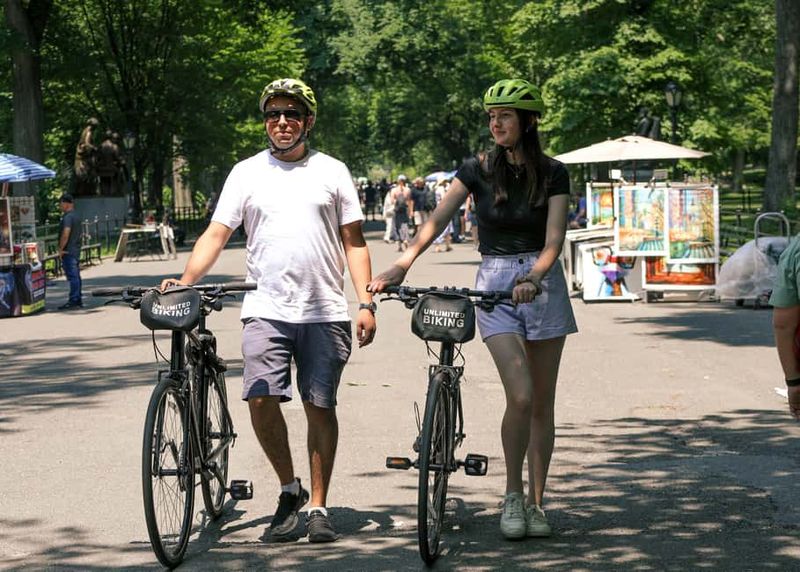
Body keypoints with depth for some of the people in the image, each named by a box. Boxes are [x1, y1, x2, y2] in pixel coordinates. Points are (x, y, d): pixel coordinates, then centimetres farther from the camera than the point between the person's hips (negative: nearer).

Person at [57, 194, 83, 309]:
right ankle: (78, 300, 16)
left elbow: (65, 234, -25)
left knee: (72, 276, -9)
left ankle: (73, 301, -9)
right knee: (76, 276, 12)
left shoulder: (68, 217, -15)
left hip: (68, 252, -10)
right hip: (76, 250, 10)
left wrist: (61, 249, -16)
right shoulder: (76, 216, 16)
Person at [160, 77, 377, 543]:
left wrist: (366, 302, -1)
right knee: (261, 399, -12)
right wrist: (184, 281, -10)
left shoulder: (332, 172, 9)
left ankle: (318, 507, 12)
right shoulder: (247, 173, 9)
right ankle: (290, 488, 9)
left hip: (325, 312, 0)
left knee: (320, 407, 2)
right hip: (266, 309, 0)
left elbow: (354, 242, 9)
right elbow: (217, 234, 4)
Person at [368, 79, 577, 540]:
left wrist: (534, 278, -31)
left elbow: (554, 238, -11)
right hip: (495, 283, -1)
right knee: (520, 396, -15)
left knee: (543, 402, 5)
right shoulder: (479, 169, -1)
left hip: (542, 284, 1)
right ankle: (513, 495, 1)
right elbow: (438, 219, -11)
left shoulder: (552, 173, -1)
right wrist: (401, 265, -25)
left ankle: (536, 503, 15)